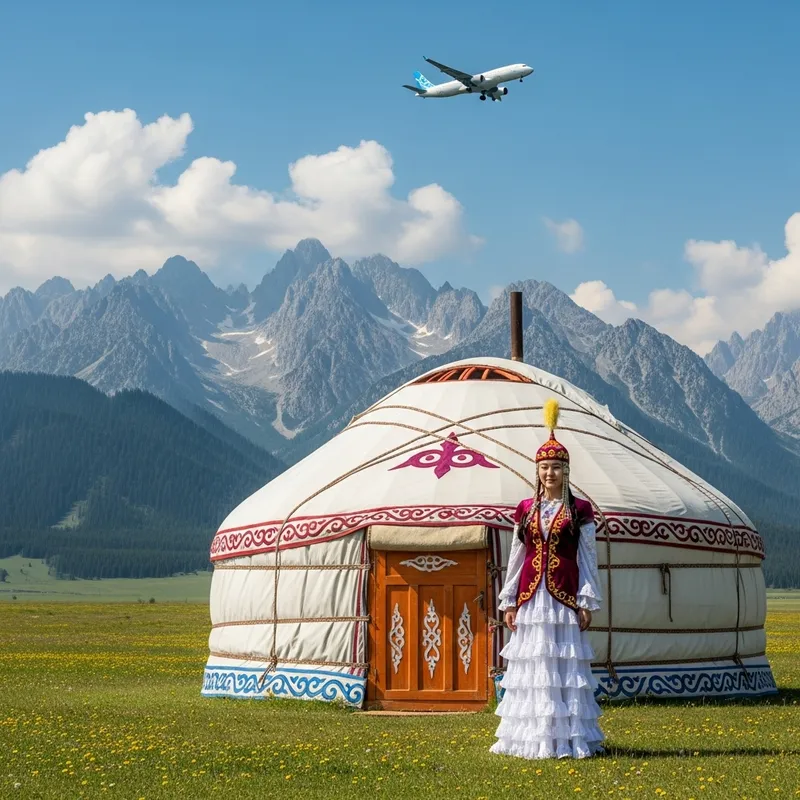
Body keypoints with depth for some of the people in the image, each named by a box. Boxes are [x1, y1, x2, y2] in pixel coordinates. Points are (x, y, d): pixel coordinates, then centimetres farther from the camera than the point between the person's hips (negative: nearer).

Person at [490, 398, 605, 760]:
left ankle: (568, 737, 2)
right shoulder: (526, 510, 10)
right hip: (530, 596, 3)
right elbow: (515, 558, 12)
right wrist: (509, 601, 8)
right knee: (531, 663, 3)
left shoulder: (579, 511, 2)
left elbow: (588, 560, 2)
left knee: (565, 664, -4)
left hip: (564, 597, -3)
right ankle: (531, 736, 9)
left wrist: (587, 603, -3)